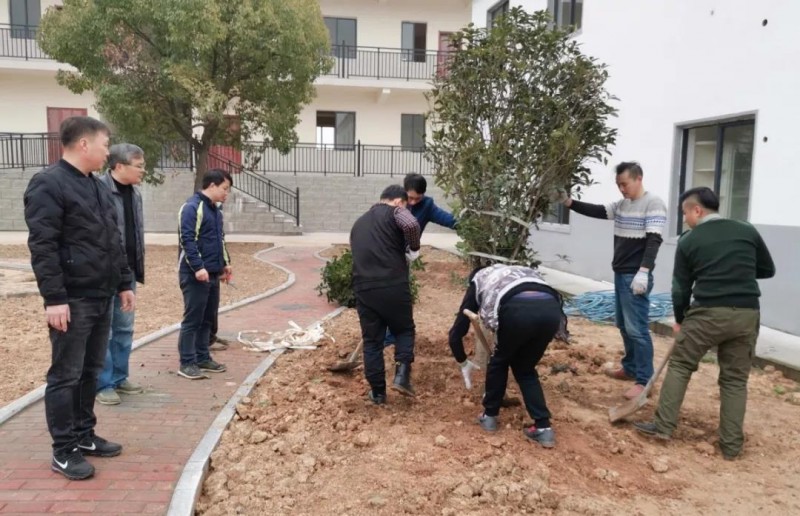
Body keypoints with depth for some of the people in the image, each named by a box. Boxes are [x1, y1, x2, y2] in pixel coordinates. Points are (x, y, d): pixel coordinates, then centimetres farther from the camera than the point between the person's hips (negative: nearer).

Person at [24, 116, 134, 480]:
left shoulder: (98, 187, 15)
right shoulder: (48, 185, -12)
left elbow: (114, 242, 20)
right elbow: (42, 247, -17)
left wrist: (124, 283, 18)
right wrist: (54, 298, -21)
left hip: (102, 297, 8)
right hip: (73, 300, -8)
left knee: (91, 371, 15)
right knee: (66, 375, 1)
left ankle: (84, 436, 27)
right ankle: (63, 451, 11)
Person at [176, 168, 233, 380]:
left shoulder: (215, 210, 17)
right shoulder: (192, 207, -13)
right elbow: (187, 240, -20)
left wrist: (225, 263, 17)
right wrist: (198, 267, -24)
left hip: (212, 274, 9)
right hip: (195, 274, -9)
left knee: (207, 319, 14)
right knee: (192, 319, -3)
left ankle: (203, 358, 24)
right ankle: (187, 363, 4)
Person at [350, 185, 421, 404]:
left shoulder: (359, 222, 26)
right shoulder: (395, 212, 5)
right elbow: (412, 224, -17)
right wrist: (414, 248, 1)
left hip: (363, 289, 4)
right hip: (393, 286, -4)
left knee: (372, 340, 14)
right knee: (404, 330, 18)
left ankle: (377, 392, 20)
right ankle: (402, 375, 4)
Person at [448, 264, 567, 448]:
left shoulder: (478, 281, 33)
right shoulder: (522, 271, 43)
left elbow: (456, 332, 32)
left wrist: (463, 362, 47)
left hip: (518, 310, -4)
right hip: (552, 310, 4)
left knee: (499, 362, 26)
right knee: (525, 368, 26)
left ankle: (489, 416, 35)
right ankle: (543, 428, 21)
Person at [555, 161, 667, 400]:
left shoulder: (653, 204, -12)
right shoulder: (621, 204, 12)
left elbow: (654, 241, -20)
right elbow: (597, 211, 17)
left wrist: (643, 272, -29)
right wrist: (569, 202, 5)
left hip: (636, 276, -9)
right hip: (620, 273, 9)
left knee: (637, 328, -7)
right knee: (624, 325, 16)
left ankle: (644, 380, 0)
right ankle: (630, 368, 30)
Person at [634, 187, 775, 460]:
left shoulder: (689, 241, 3)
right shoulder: (747, 231, 8)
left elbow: (681, 287, 7)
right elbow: (768, 270, 18)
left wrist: (680, 320, 20)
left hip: (707, 313, -3)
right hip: (746, 314, 3)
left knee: (680, 365, 13)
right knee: (735, 378, 12)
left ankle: (664, 425, 13)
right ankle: (731, 444, 15)